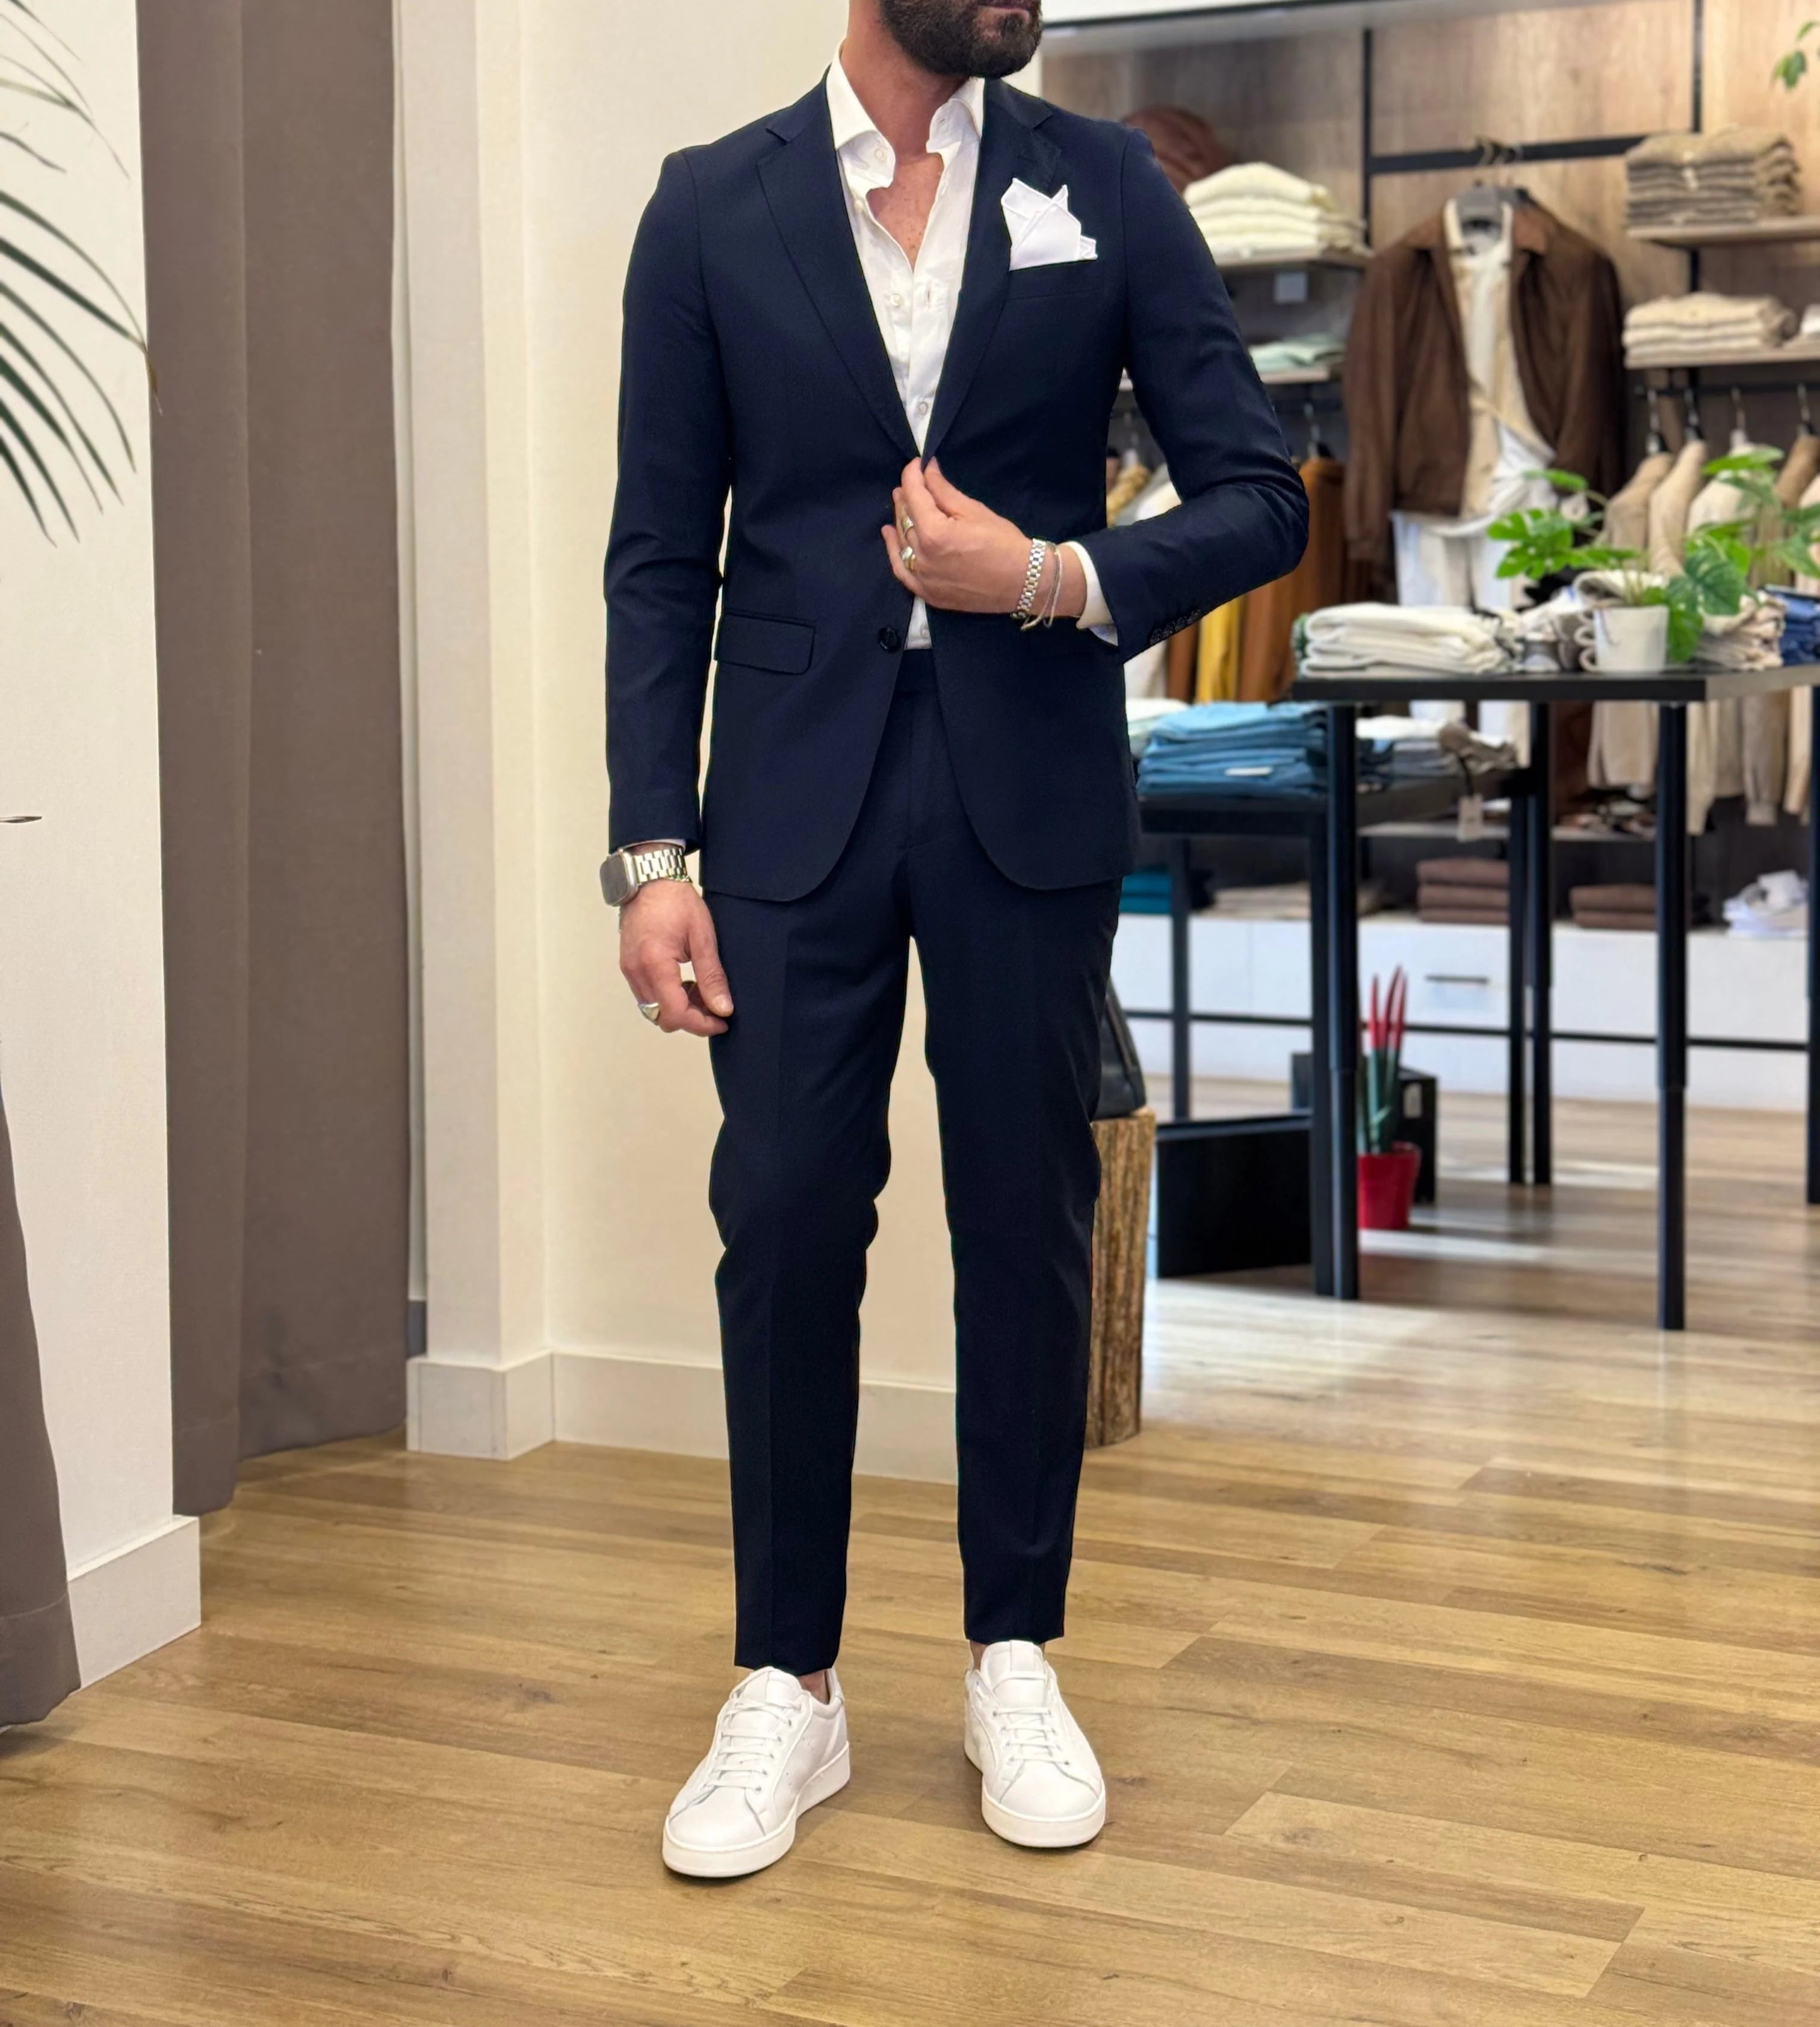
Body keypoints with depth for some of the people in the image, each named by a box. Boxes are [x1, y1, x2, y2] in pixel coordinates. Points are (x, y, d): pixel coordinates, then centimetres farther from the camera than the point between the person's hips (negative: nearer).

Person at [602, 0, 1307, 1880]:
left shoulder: (1107, 190, 4)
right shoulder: (714, 208, 3)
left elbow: (1261, 500, 3)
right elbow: (661, 553, 2)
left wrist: (1062, 579, -14)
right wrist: (651, 849, -4)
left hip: (1031, 798, 1)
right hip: (797, 799, 0)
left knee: (1028, 1221, 7)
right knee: (785, 1221, 1)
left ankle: (1015, 1660, 22)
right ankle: (787, 1688, 15)